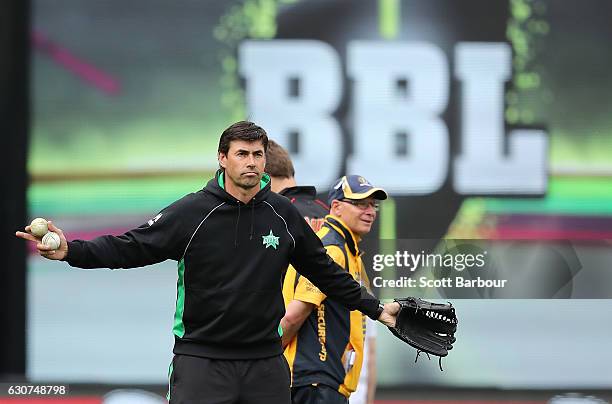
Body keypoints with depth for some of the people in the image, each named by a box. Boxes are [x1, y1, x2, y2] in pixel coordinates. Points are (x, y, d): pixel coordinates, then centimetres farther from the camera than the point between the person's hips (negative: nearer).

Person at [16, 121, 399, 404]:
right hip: (202, 361, -3)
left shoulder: (284, 215, 5)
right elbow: (130, 247, -9)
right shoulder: (192, 212, -5)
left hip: (266, 364, 3)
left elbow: (324, 271, 18)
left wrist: (374, 307, 22)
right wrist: (70, 251, -23)